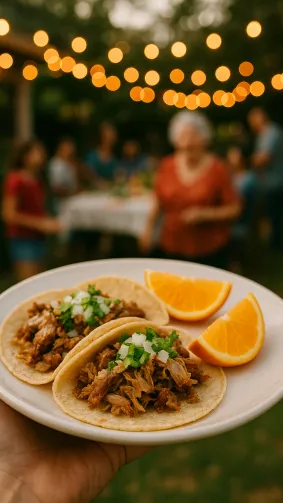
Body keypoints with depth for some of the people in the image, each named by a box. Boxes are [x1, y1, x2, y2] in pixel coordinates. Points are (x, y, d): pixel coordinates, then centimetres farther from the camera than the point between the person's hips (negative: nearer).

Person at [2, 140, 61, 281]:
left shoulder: (37, 181, 12)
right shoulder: (15, 180, -11)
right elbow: (9, 214, -15)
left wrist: (49, 222, 5)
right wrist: (39, 223, -17)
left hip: (38, 238, 8)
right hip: (22, 239, -8)